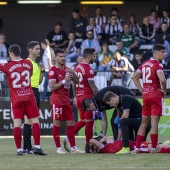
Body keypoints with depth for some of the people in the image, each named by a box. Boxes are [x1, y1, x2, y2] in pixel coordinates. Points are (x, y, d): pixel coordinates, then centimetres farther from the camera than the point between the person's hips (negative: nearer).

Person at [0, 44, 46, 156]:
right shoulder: (28, 63, 4)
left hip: (16, 99, -1)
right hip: (29, 98, 2)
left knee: (17, 123, -2)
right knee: (35, 121, 4)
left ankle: (19, 149, -6)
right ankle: (37, 147, -4)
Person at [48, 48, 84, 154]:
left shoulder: (67, 69, 14)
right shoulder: (53, 70, -9)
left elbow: (77, 81, 15)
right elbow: (52, 87, -15)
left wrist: (73, 73, -2)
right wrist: (64, 81, -18)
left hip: (66, 100, 7)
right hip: (57, 100, -7)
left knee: (70, 123, 5)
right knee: (57, 123, -4)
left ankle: (73, 147, 8)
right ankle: (58, 148, 0)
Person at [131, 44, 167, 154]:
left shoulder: (145, 64, 12)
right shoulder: (158, 65, -12)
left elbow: (135, 77, 19)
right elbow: (162, 79, -28)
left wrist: (142, 90, 15)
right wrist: (165, 90, -10)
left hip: (146, 95, 7)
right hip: (156, 95, -7)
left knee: (144, 122, 13)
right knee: (154, 122, -5)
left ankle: (137, 147, 11)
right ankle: (153, 148, -5)